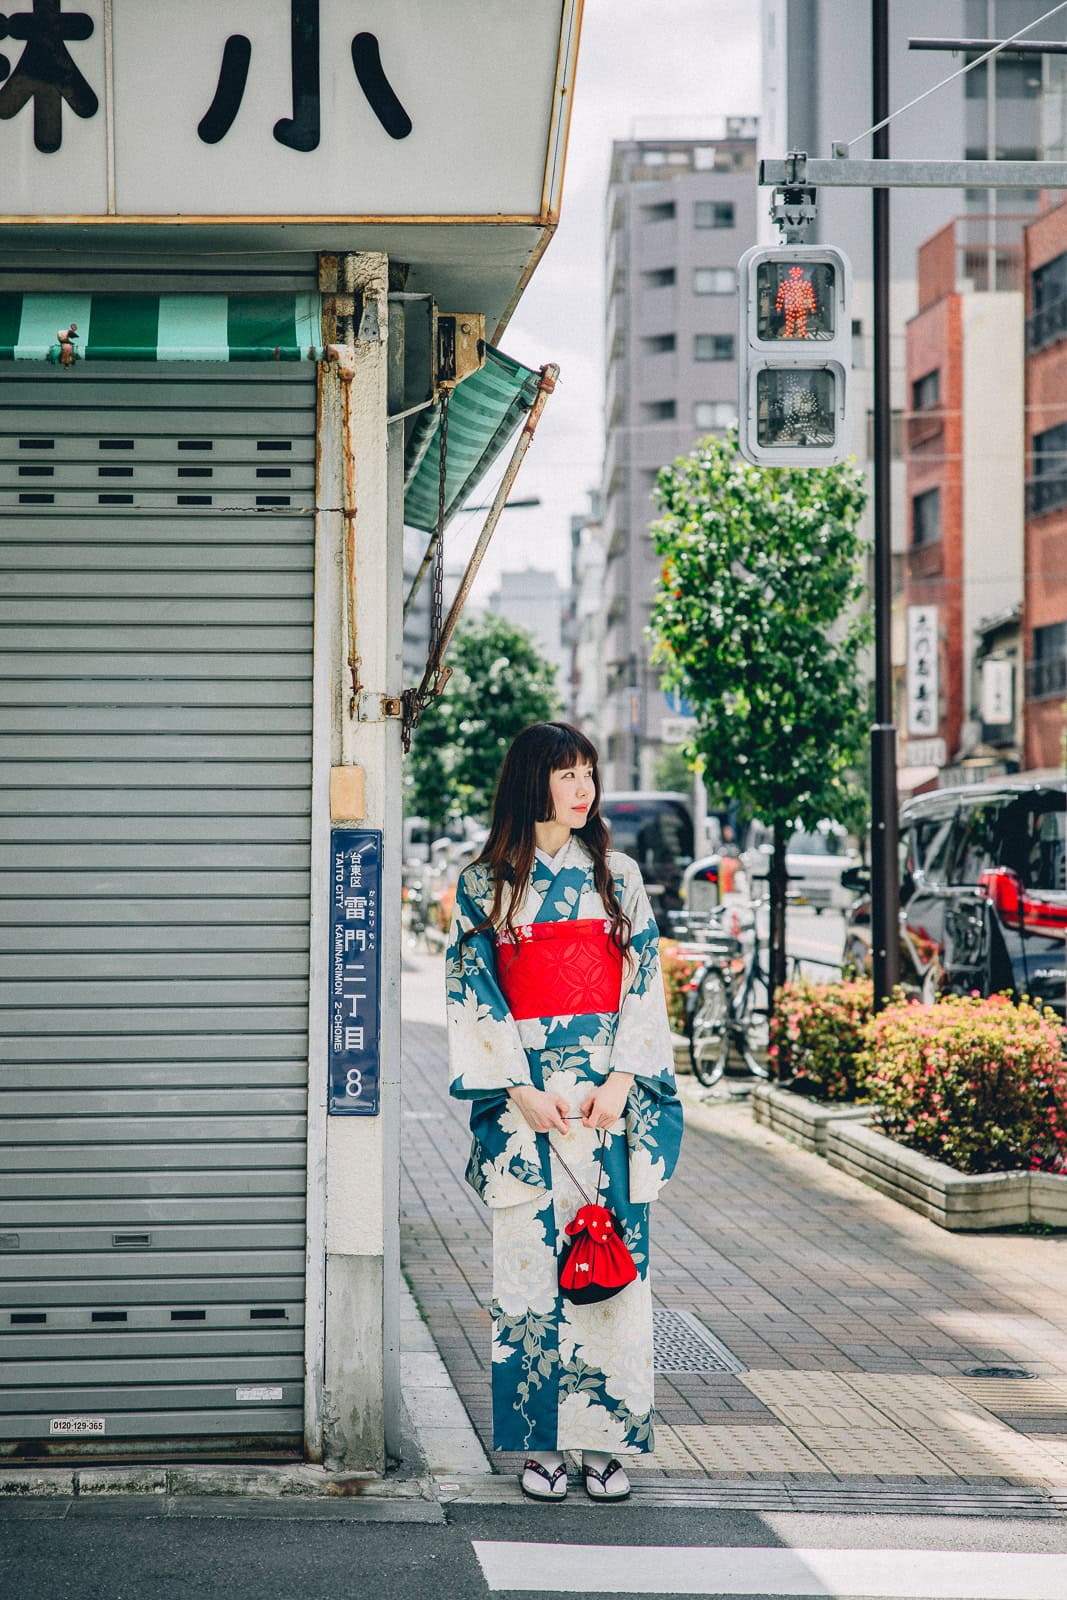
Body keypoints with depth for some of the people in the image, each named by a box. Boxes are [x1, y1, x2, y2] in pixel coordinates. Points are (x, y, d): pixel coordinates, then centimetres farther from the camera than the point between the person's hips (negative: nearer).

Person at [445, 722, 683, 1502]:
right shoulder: (485, 884, 4)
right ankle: (540, 1444, 6)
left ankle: (607, 1442, 6)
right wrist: (520, 1090, -9)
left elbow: (645, 985, 5)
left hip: (610, 1095, 1)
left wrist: (621, 1081, -7)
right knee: (530, 1259, -1)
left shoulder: (619, 878, 9)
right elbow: (474, 996, 0)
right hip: (523, 1095, -1)